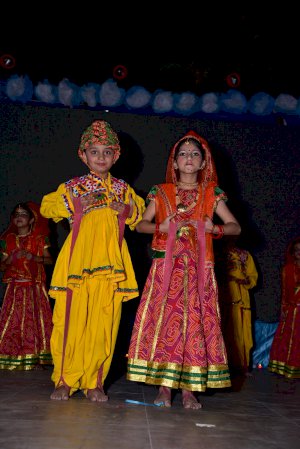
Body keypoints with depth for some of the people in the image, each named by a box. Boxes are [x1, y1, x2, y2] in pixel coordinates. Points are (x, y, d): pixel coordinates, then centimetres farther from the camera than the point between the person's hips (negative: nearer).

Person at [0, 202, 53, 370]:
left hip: (35, 287, -1)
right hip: (15, 288, 2)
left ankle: (35, 359, -3)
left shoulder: (39, 239, 5)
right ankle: (14, 359, -2)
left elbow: (49, 260, -2)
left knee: (35, 319, -6)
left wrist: (32, 257, -15)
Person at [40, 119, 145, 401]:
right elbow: (46, 206, 11)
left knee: (104, 320, -1)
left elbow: (140, 213, 20)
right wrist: (75, 205, -4)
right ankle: (65, 380, 6)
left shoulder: (123, 189, 15)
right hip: (79, 259, -1)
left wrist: (127, 210, -2)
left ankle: (94, 382, 8)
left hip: (110, 262, 2)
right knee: (72, 318, -5)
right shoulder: (72, 187, 9)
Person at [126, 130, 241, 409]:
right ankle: (164, 386, 2)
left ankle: (189, 388, 5)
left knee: (195, 322, -3)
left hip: (198, 269, 0)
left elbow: (235, 226, 9)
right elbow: (141, 225, 9)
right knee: (163, 321, -5)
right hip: (165, 267, 0)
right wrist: (161, 227, -11)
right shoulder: (161, 193, 10)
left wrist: (216, 228, -12)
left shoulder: (211, 194, 10)